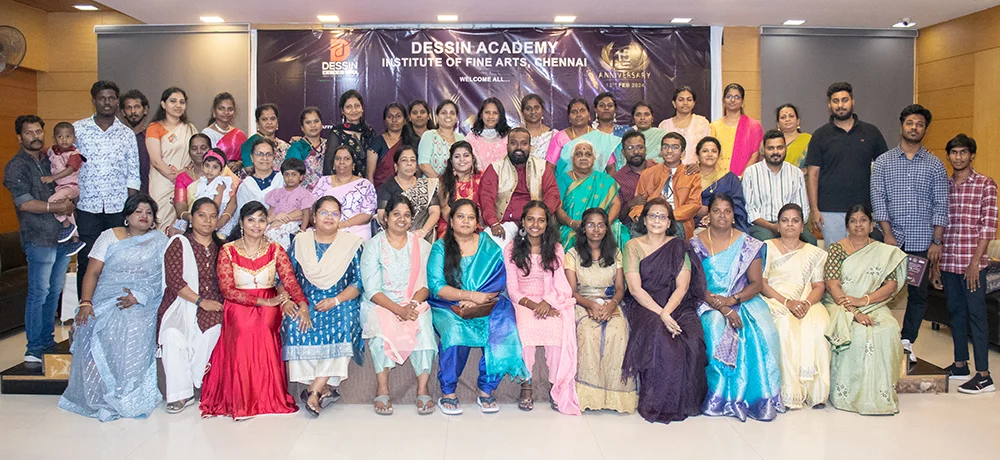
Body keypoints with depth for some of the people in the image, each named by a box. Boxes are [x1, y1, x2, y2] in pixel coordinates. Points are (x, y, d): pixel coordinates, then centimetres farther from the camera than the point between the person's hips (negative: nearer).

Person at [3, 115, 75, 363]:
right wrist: (58, 207, -11)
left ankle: (47, 340, 23)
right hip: (39, 238, -6)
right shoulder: (15, 166, -3)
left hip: (62, 235, 6)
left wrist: (71, 198, 7)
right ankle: (34, 349, 2)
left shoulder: (51, 161, 16)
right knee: (39, 293, -5)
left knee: (55, 291, 12)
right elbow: (25, 203, -12)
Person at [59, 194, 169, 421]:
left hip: (142, 305, -2)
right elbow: (92, 273, 6)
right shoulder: (110, 236, 14)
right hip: (104, 300, 2)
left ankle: (126, 398, -19)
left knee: (133, 333, -30)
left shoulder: (159, 241, 11)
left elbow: (163, 279, 1)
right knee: (91, 334, -25)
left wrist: (138, 296, -14)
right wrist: (86, 303, -9)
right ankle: (97, 396, -10)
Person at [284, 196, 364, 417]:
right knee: (296, 326, -29)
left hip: (340, 302, -1)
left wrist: (335, 301, -14)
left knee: (342, 326, -32)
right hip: (306, 302, 1)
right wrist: (297, 305, -12)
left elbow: (358, 282, 2)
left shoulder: (351, 243, 7)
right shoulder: (300, 242, 11)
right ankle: (325, 389, -18)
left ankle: (314, 390, -25)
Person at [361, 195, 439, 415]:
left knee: (422, 324, -31)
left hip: (414, 304, 1)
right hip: (379, 305, -1)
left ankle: (423, 389, -30)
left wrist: (414, 304, -17)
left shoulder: (421, 246, 11)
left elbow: (426, 285, 4)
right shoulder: (374, 245, 3)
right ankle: (382, 389, -29)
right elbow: (372, 290, -6)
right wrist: (398, 309, -20)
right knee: (382, 325, -34)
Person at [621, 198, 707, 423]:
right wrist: (660, 314, -18)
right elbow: (635, 288, -6)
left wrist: (667, 312, -18)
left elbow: (682, 287, -1)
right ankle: (657, 403, -18)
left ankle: (685, 401, -8)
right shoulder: (633, 246, 4)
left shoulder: (679, 247, 9)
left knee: (691, 339, -28)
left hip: (676, 305, 2)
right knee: (657, 334, -33)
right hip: (643, 306, -2)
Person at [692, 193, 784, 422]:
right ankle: (722, 396, -24)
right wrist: (722, 308, -18)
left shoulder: (748, 244, 8)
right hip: (708, 302, -1)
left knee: (762, 331, -29)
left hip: (743, 301, 2)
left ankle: (759, 396, -19)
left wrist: (732, 300, -16)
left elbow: (757, 283, 2)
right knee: (716, 327, -34)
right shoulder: (696, 244, 4)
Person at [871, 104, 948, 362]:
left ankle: (907, 342, 17)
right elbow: (878, 200, -2)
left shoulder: (935, 165, 7)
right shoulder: (883, 162, 5)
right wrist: (888, 234, -10)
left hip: (921, 242, 1)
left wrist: (937, 241, -4)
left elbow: (941, 205, 4)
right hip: (891, 239, -1)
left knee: (918, 294, 5)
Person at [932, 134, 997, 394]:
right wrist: (936, 265, 10)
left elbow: (988, 226, -9)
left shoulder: (985, 185, -3)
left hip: (972, 262, -5)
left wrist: (975, 262, -14)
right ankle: (960, 365, 24)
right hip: (948, 262, 5)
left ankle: (983, 376, 1)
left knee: (976, 314, -3)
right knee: (956, 312, 13)